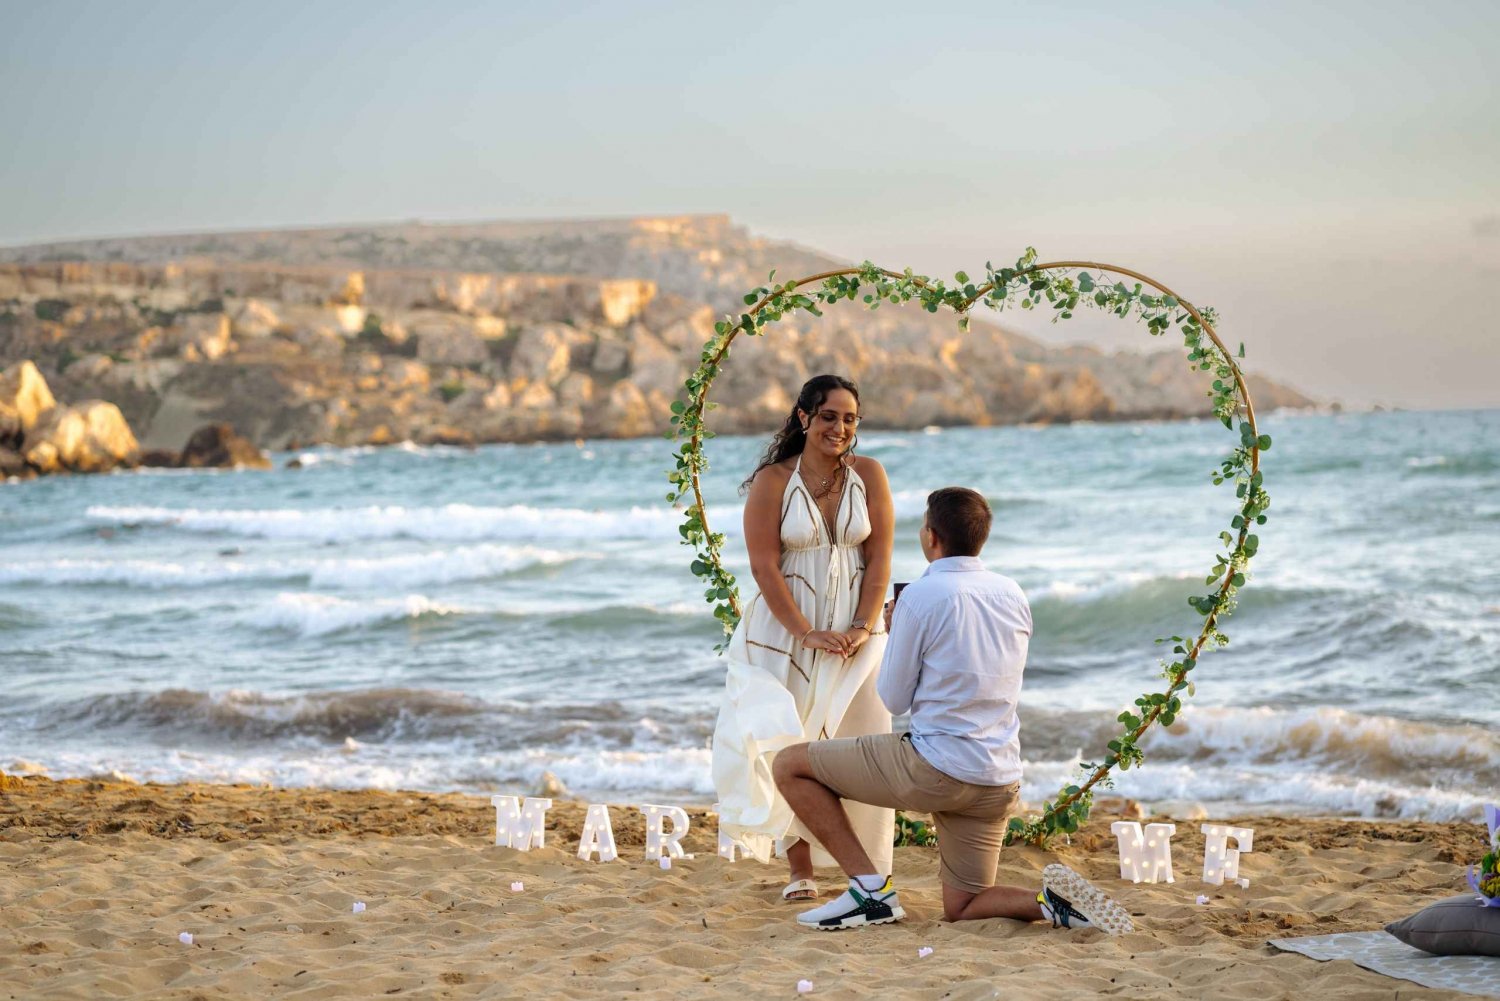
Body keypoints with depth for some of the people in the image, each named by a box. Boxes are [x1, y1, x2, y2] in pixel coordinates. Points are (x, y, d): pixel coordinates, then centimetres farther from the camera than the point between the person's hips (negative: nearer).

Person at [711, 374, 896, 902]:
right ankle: (800, 871, 2)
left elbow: (879, 559, 0)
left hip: (855, 633, 2)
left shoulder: (868, 476, 2)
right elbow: (764, 566, -9)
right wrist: (806, 633, -16)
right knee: (792, 751, -4)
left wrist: (862, 628, -11)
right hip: (786, 631, -2)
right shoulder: (772, 481, -5)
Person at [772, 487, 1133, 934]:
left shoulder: (921, 597, -11)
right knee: (961, 909, 20)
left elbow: (894, 700, -3)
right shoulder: (1013, 595, 9)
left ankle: (871, 886, -1)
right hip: (1000, 782, 7)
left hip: (935, 769, -7)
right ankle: (1051, 899, -9)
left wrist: (894, 632, 13)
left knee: (790, 765, 5)